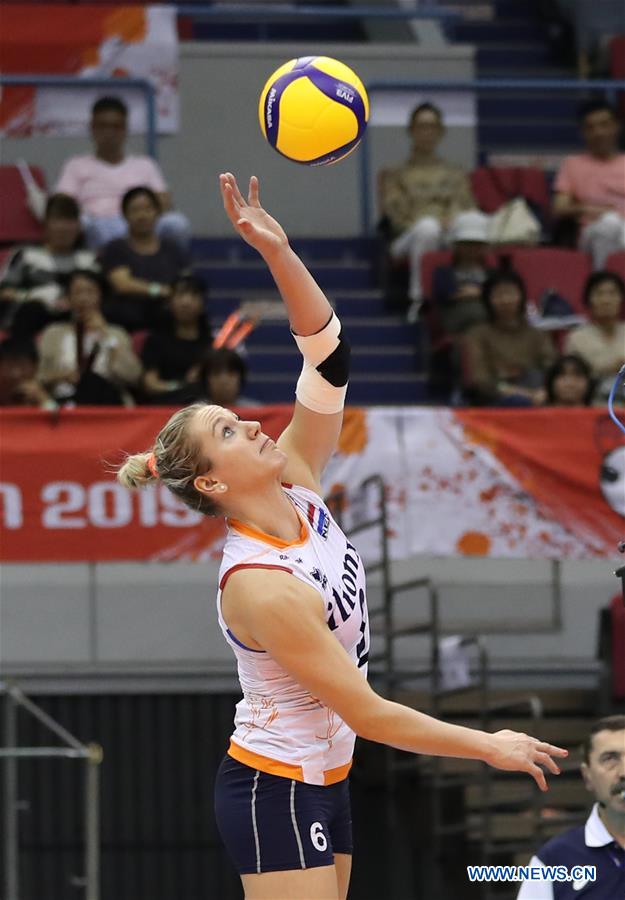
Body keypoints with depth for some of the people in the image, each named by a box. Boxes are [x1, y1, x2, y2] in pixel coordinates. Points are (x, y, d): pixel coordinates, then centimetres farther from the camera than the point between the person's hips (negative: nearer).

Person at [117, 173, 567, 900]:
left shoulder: (296, 490, -2)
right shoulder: (260, 587, -24)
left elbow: (330, 355, -5)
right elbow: (367, 713, -20)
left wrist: (277, 251, -19)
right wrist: (490, 746, -13)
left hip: (323, 779, 8)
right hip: (276, 792, -8)